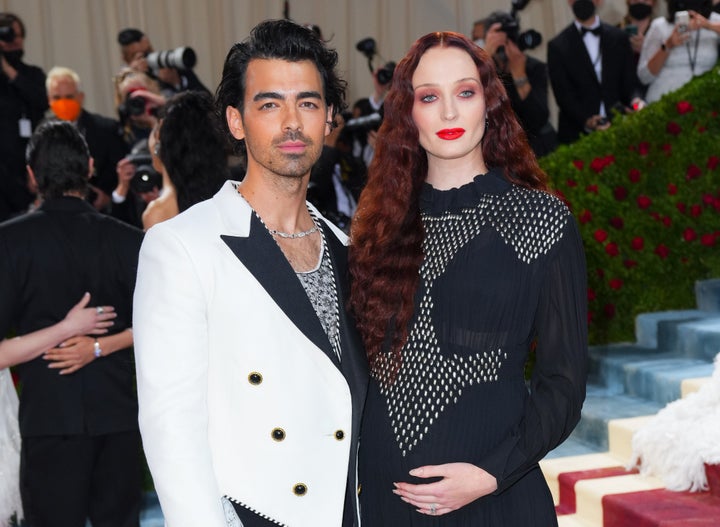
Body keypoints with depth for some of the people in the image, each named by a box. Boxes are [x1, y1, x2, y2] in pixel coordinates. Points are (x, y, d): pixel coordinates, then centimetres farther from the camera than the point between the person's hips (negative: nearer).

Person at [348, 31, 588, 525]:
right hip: (383, 486, 3)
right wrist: (354, 474, 0)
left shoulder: (542, 217, -3)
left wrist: (493, 474, -14)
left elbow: (563, 379, -3)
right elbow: (364, 357, 12)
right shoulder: (383, 221, 6)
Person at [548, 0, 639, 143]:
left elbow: (630, 83, 7)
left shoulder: (619, 38, 9)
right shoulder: (557, 46, 1)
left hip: (618, 131, 2)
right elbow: (563, 95, -5)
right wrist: (586, 121, -21)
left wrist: (635, 102, -15)